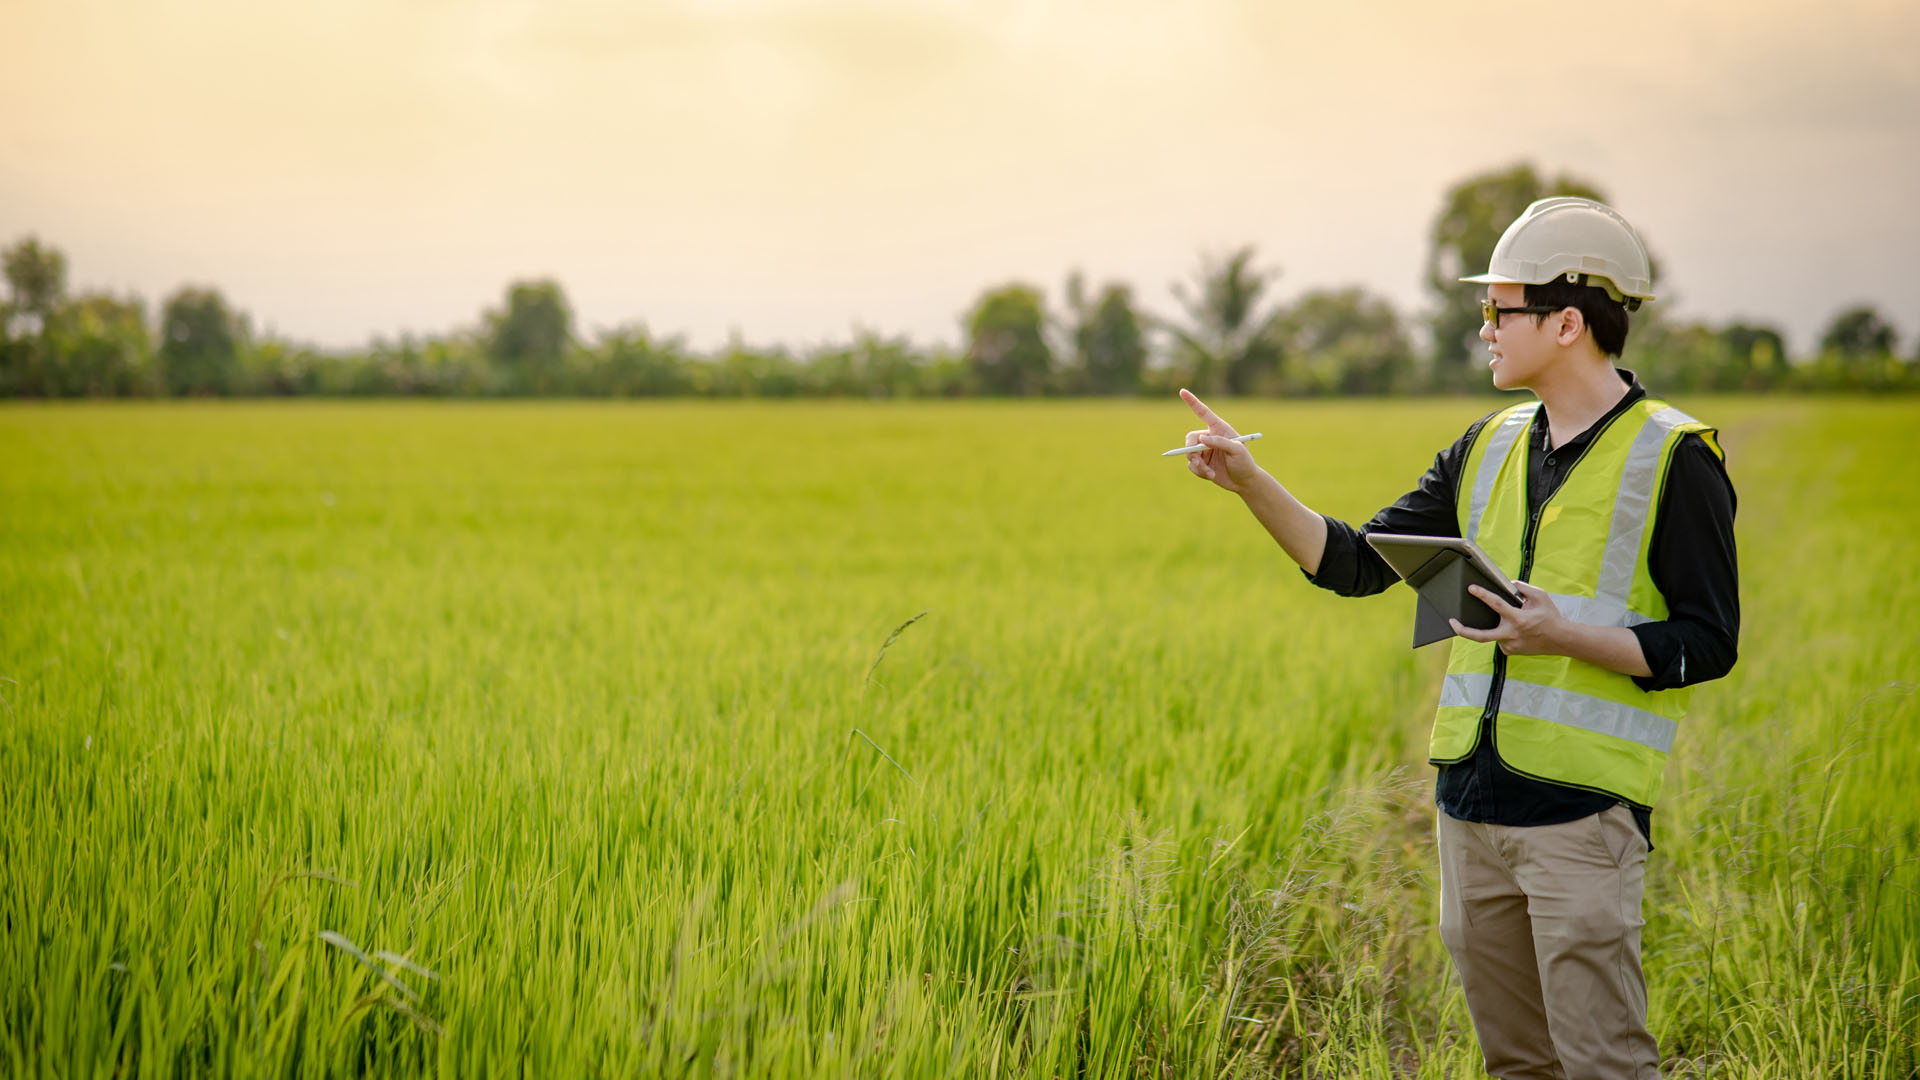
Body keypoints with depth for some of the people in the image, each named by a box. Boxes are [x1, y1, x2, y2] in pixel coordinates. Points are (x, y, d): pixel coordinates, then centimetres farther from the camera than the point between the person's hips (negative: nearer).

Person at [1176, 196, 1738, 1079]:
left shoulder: (1675, 459, -6)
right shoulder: (1489, 448, 13)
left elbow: (1707, 644, -7)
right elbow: (1357, 562, 13)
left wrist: (1567, 636, -20)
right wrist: (1249, 482, 2)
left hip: (1582, 808, -6)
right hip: (1470, 802, 7)